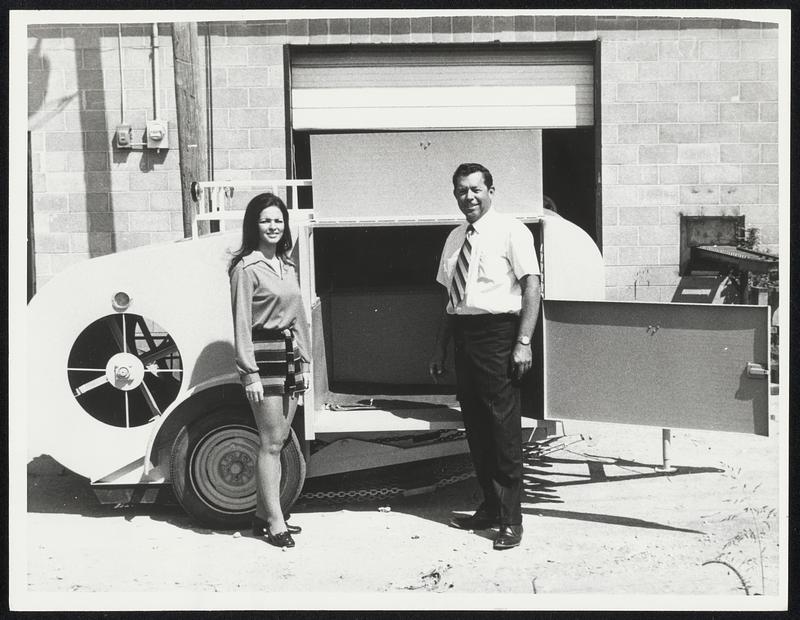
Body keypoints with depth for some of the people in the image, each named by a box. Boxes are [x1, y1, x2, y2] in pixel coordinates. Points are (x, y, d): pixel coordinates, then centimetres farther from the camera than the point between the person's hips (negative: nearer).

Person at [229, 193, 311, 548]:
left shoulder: (286, 266, 14)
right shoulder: (246, 268, -8)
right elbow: (242, 324, -12)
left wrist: (303, 361, 14)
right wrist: (249, 372, -15)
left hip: (289, 356, 7)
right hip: (264, 357, -7)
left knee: (277, 441, 11)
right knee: (271, 443, -3)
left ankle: (263, 514, 22)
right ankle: (275, 523, 4)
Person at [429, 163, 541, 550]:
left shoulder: (511, 231, -4)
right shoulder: (455, 238, 15)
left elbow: (531, 286, -10)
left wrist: (523, 342, -19)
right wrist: (440, 349, 14)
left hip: (497, 333, -7)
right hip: (462, 334, 7)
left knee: (504, 428, -3)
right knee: (475, 427, 12)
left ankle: (510, 519, 6)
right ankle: (490, 507, 26)